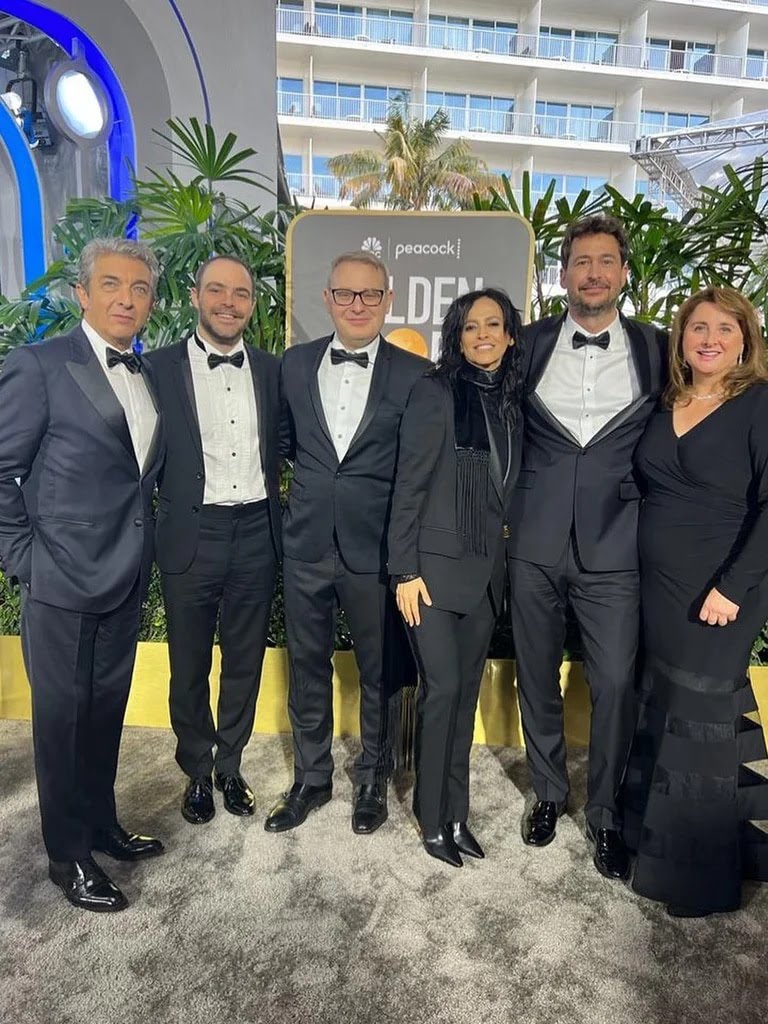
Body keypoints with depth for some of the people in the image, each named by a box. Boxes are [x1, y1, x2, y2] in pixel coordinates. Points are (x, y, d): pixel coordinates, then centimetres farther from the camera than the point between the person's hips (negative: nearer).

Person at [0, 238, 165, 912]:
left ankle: (102, 824, 38)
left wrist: (143, 543, 6)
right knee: (63, 718, 9)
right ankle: (68, 855, 28)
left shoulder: (149, 375, 10)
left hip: (126, 578, 6)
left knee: (107, 711, 19)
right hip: (63, 580, -6)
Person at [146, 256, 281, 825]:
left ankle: (230, 766, 35)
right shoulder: (160, 367, -3)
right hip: (191, 536, -2)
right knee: (189, 666, 12)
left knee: (245, 662, 15)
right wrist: (167, 507, -8)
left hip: (257, 533, 3)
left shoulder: (271, 369, 6)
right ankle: (197, 772, 33)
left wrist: (274, 501, 3)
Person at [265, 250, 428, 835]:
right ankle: (312, 778, 36)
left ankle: (373, 780, 36)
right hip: (307, 545, 3)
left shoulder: (415, 375, -5)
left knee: (379, 671, 12)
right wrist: (316, 478, 5)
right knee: (307, 668, 15)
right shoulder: (295, 364, 5)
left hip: (375, 548, -2)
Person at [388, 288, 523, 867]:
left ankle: (456, 814, 28)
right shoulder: (436, 393, -7)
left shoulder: (512, 402, 9)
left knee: (467, 692, 12)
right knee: (442, 689, -3)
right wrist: (405, 570, -13)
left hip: (487, 569, 6)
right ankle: (434, 819, 18)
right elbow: (409, 486, -10)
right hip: (436, 565, -5)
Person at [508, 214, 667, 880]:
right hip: (535, 543, 1)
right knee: (537, 676, 12)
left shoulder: (656, 349, 5)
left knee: (615, 683, 2)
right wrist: (506, 508, 6)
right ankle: (549, 791, 36)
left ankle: (606, 813, 26)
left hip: (613, 547, 0)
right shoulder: (530, 344, 5)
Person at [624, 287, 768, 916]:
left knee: (698, 720, 4)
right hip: (659, 587, 6)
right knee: (665, 712, 14)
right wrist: (650, 573, 3)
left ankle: (697, 875, 27)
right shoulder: (665, 406, 9)